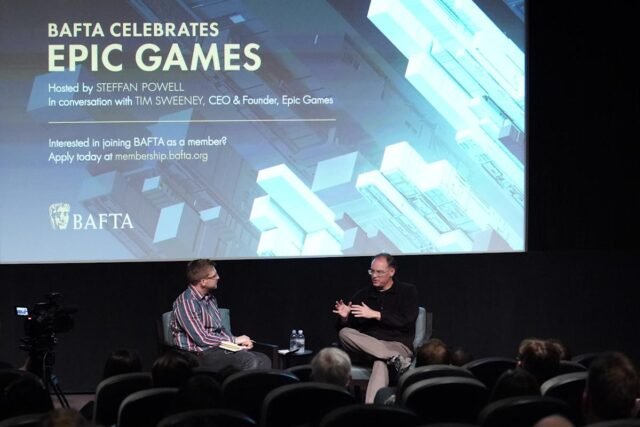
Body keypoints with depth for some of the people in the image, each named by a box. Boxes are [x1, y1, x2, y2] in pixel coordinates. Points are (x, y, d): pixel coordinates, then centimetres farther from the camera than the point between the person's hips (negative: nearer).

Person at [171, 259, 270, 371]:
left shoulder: (210, 299, 15)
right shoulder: (186, 302, -13)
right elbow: (201, 339, -18)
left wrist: (240, 342, 1)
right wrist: (234, 340, -8)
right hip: (199, 354, -9)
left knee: (263, 360, -10)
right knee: (250, 360, -28)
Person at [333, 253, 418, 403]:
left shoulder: (407, 292, 9)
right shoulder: (362, 295, 17)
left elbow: (407, 321, -6)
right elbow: (347, 327, 15)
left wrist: (376, 315, -13)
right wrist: (344, 318, -10)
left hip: (399, 344, -4)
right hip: (367, 346, 4)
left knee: (380, 363, -39)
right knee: (344, 333, -28)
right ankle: (395, 359, -40)